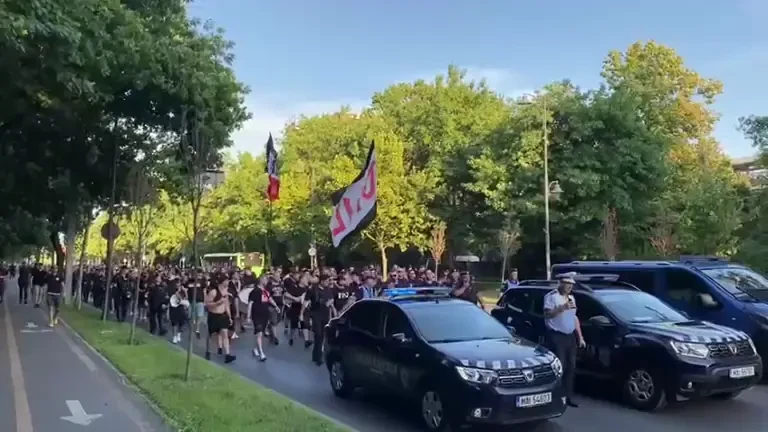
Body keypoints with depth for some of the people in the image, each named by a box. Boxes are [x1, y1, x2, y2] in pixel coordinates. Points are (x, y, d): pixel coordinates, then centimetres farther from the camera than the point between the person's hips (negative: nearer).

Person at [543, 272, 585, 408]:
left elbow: (574, 317, 20)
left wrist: (580, 337, 16)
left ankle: (568, 397, 17)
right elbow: (547, 314, -20)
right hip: (557, 336, -8)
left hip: (571, 336, 8)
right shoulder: (551, 296, -9)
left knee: (571, 367, 9)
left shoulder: (571, 298, 16)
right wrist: (563, 307, -27)